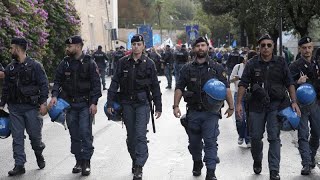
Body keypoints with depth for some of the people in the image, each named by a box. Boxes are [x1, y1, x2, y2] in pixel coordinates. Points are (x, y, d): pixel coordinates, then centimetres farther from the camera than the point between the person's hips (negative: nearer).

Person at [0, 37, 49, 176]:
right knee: (17, 137, 2)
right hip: (14, 108, 4)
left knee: (35, 135, 3)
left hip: (31, 107, -4)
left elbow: (44, 85, -7)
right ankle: (19, 165, 6)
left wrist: (43, 102, -15)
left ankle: (39, 154, 32)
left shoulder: (35, 66, -4)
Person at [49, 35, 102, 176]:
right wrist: (54, 96, -9)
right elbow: (57, 81, 8)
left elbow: (96, 84, -6)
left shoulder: (89, 63, -5)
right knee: (74, 134, 9)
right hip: (69, 104, 4)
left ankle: (86, 162, 1)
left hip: (85, 104, -4)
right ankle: (78, 160, 20)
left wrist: (94, 103, -12)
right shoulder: (64, 63, 5)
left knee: (85, 133, -7)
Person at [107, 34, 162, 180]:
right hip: (127, 103, 2)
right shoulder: (123, 62, 3)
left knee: (140, 135, -9)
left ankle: (138, 168, -7)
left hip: (142, 103, -2)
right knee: (131, 135, 11)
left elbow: (155, 86, 5)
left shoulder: (149, 63, 1)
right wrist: (110, 103, -2)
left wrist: (158, 106, 6)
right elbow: (115, 83, 4)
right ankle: (134, 160, 27)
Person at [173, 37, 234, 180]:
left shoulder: (217, 68, 3)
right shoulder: (187, 69, 5)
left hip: (210, 112, -2)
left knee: (210, 142, -7)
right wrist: (176, 105, -4)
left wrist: (231, 106, -1)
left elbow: (226, 88, 3)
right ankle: (197, 163, 38)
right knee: (194, 142, 14)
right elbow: (179, 88, 6)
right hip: (193, 112, 2)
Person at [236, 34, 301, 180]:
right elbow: (243, 84, 0)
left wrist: (294, 102, -5)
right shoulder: (252, 64, 1)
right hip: (257, 105, 1)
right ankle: (257, 161, 34)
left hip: (276, 104, -1)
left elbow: (289, 83, 4)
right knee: (255, 137, 7)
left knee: (274, 137, -3)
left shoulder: (280, 63, 3)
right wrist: (239, 103, -7)